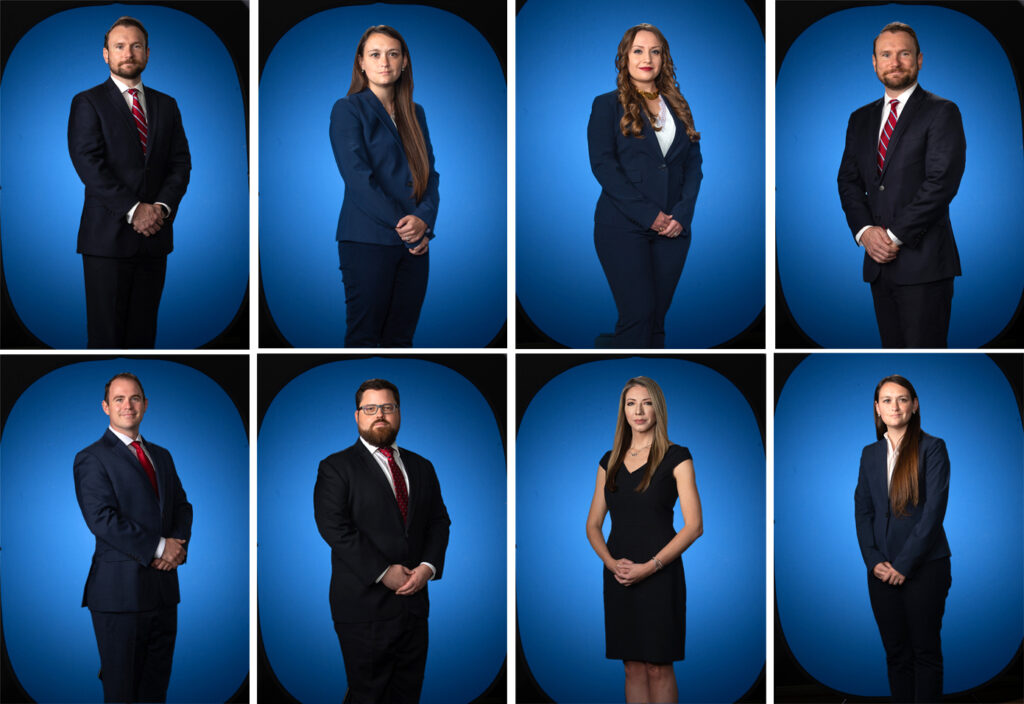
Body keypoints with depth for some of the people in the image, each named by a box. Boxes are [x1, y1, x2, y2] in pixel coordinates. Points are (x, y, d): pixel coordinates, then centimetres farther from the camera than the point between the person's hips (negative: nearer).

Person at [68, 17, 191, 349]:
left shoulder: (166, 105, 16)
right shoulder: (88, 103, 2)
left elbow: (181, 163, 9)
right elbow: (89, 163, -9)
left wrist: (163, 206, -10)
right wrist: (132, 210, -16)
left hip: (154, 235, 4)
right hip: (108, 235, -4)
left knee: (143, 334, 6)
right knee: (106, 334, -4)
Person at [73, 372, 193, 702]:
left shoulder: (161, 456, 18)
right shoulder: (91, 458, -5)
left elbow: (181, 505, 16)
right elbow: (101, 518, -14)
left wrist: (179, 543, -6)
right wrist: (157, 547, -14)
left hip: (163, 586, 6)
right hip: (121, 589, -6)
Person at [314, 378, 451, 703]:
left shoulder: (421, 467, 17)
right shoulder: (336, 467, -1)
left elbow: (439, 521, 13)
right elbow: (334, 526, -12)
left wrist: (429, 566, -7)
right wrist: (383, 572, -16)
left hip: (414, 601, 5)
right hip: (365, 601, -5)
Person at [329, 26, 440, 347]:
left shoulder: (415, 113, 17)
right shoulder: (347, 109, 0)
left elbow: (429, 173, 11)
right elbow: (358, 177, -9)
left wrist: (424, 219, -9)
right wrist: (403, 225, -15)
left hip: (414, 244, 5)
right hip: (368, 241, -5)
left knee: (401, 337, 4)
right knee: (364, 335, -3)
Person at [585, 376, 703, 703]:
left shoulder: (676, 457, -2)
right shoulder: (610, 462, 12)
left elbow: (694, 526, -8)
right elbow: (593, 524, 13)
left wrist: (649, 566, -15)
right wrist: (611, 562, -6)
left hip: (659, 575, -4)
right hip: (618, 576, 4)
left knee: (658, 666, -3)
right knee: (633, 666, 7)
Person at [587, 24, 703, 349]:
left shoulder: (678, 107, 17)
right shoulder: (607, 105, 4)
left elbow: (694, 164, 13)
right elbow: (602, 164, -6)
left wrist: (682, 213, -5)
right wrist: (649, 215, -13)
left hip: (673, 226, 4)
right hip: (624, 227, -4)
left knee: (656, 322, 2)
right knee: (638, 316, -12)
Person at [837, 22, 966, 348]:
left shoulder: (942, 112, -2)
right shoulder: (861, 119, 18)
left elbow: (942, 181, -12)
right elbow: (848, 181, 14)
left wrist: (895, 235, -13)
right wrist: (864, 231, -4)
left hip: (924, 263, -6)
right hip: (879, 261, 6)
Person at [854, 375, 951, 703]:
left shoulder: (932, 448, -4)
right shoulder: (870, 454, 11)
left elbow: (934, 510, -11)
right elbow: (862, 510, 9)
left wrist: (904, 564, -13)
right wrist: (873, 561, -5)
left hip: (924, 567, -4)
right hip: (882, 571, 4)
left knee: (925, 651, 2)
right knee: (896, 653, 8)